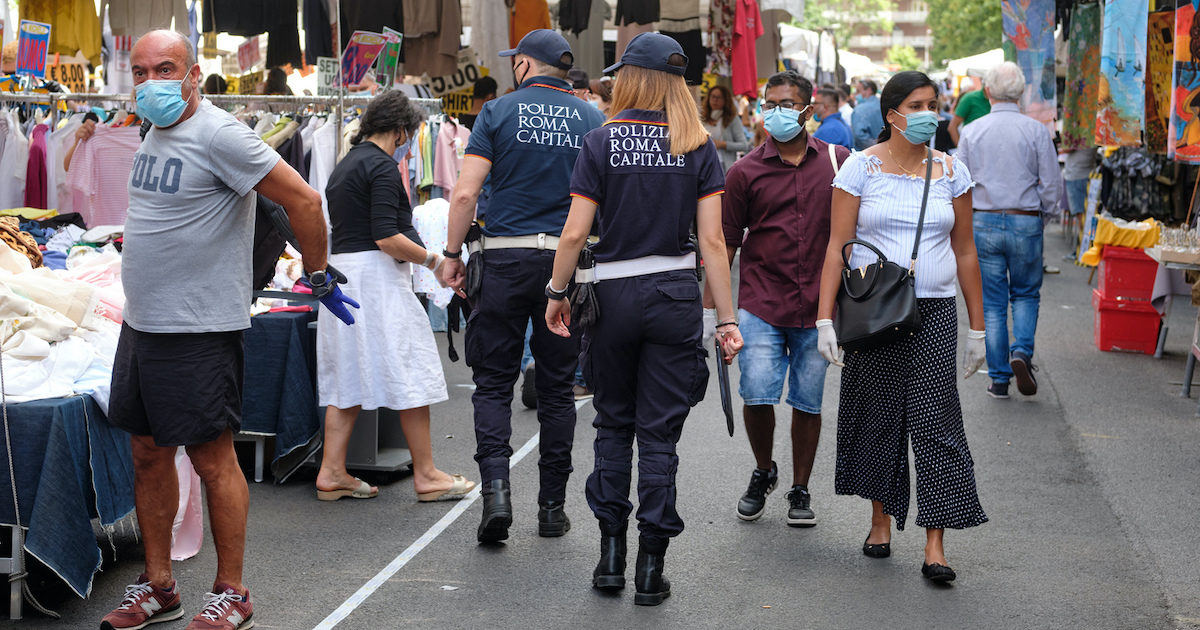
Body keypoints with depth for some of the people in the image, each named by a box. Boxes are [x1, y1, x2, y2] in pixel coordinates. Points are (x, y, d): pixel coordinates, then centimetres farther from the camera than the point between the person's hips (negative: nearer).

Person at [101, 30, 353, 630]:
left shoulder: (218, 135, -15)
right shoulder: (153, 134, 13)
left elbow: (303, 201, -17)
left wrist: (318, 278, -11)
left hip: (199, 332, -9)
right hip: (141, 326, 9)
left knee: (212, 458, -1)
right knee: (149, 454, 13)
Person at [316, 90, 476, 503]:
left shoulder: (344, 166, 17)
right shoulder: (382, 167, -12)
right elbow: (386, 238, -20)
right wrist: (432, 260, -9)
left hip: (341, 269, 9)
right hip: (376, 277, -9)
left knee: (349, 375, 11)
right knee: (410, 376, -2)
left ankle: (332, 472, 10)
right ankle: (426, 475, 3)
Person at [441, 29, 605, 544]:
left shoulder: (499, 112, -1)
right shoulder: (591, 119, 5)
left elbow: (465, 193, -7)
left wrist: (452, 255, 1)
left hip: (505, 257, -2)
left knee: (493, 381, 5)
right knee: (557, 386, 9)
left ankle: (496, 487, -13)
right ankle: (553, 506, 13)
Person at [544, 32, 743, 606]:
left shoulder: (602, 142, -4)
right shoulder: (698, 148, -1)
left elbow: (574, 234, -8)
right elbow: (712, 241, -5)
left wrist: (557, 291, 6)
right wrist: (727, 319, -2)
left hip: (614, 294, 0)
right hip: (676, 295, 1)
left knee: (613, 424, 16)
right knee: (660, 432, 5)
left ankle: (611, 550, 15)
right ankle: (651, 566, 6)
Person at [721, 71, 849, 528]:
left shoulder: (837, 162, 4)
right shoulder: (746, 171, 1)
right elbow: (726, 243, 5)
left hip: (817, 306, 1)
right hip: (760, 303, -1)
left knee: (808, 402, 6)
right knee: (757, 393, -11)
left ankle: (800, 490, 22)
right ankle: (763, 473, 16)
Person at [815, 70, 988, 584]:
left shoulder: (951, 171, 7)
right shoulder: (861, 167, 0)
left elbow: (965, 253, 11)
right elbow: (837, 247, -3)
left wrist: (977, 328, 10)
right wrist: (825, 318, -10)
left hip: (934, 310, 1)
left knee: (935, 422, -6)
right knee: (877, 416, 7)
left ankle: (934, 545, -5)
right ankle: (881, 519, 26)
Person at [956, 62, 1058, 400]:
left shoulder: (971, 131, -1)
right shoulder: (1037, 131, -5)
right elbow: (1050, 185, -3)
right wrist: (1042, 212, 15)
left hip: (983, 223, 1)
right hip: (1026, 222, -1)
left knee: (992, 303, 8)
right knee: (1026, 294, 17)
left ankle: (999, 379, 10)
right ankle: (1022, 352, -7)